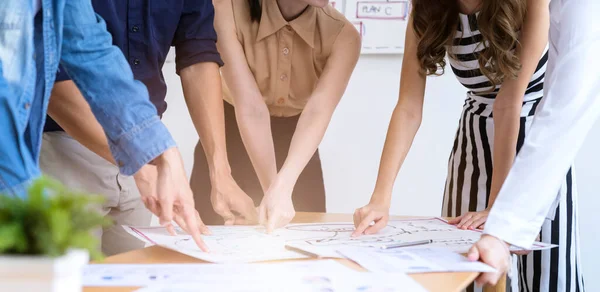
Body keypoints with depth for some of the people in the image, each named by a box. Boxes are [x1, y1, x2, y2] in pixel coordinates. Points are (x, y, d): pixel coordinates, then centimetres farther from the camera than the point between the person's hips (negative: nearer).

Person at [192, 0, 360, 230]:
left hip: (295, 143, 1)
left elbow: (318, 112, -35)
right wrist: (271, 189, -39)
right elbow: (250, 107, -32)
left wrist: (283, 186, -50)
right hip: (232, 134, -1)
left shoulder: (342, 36, -22)